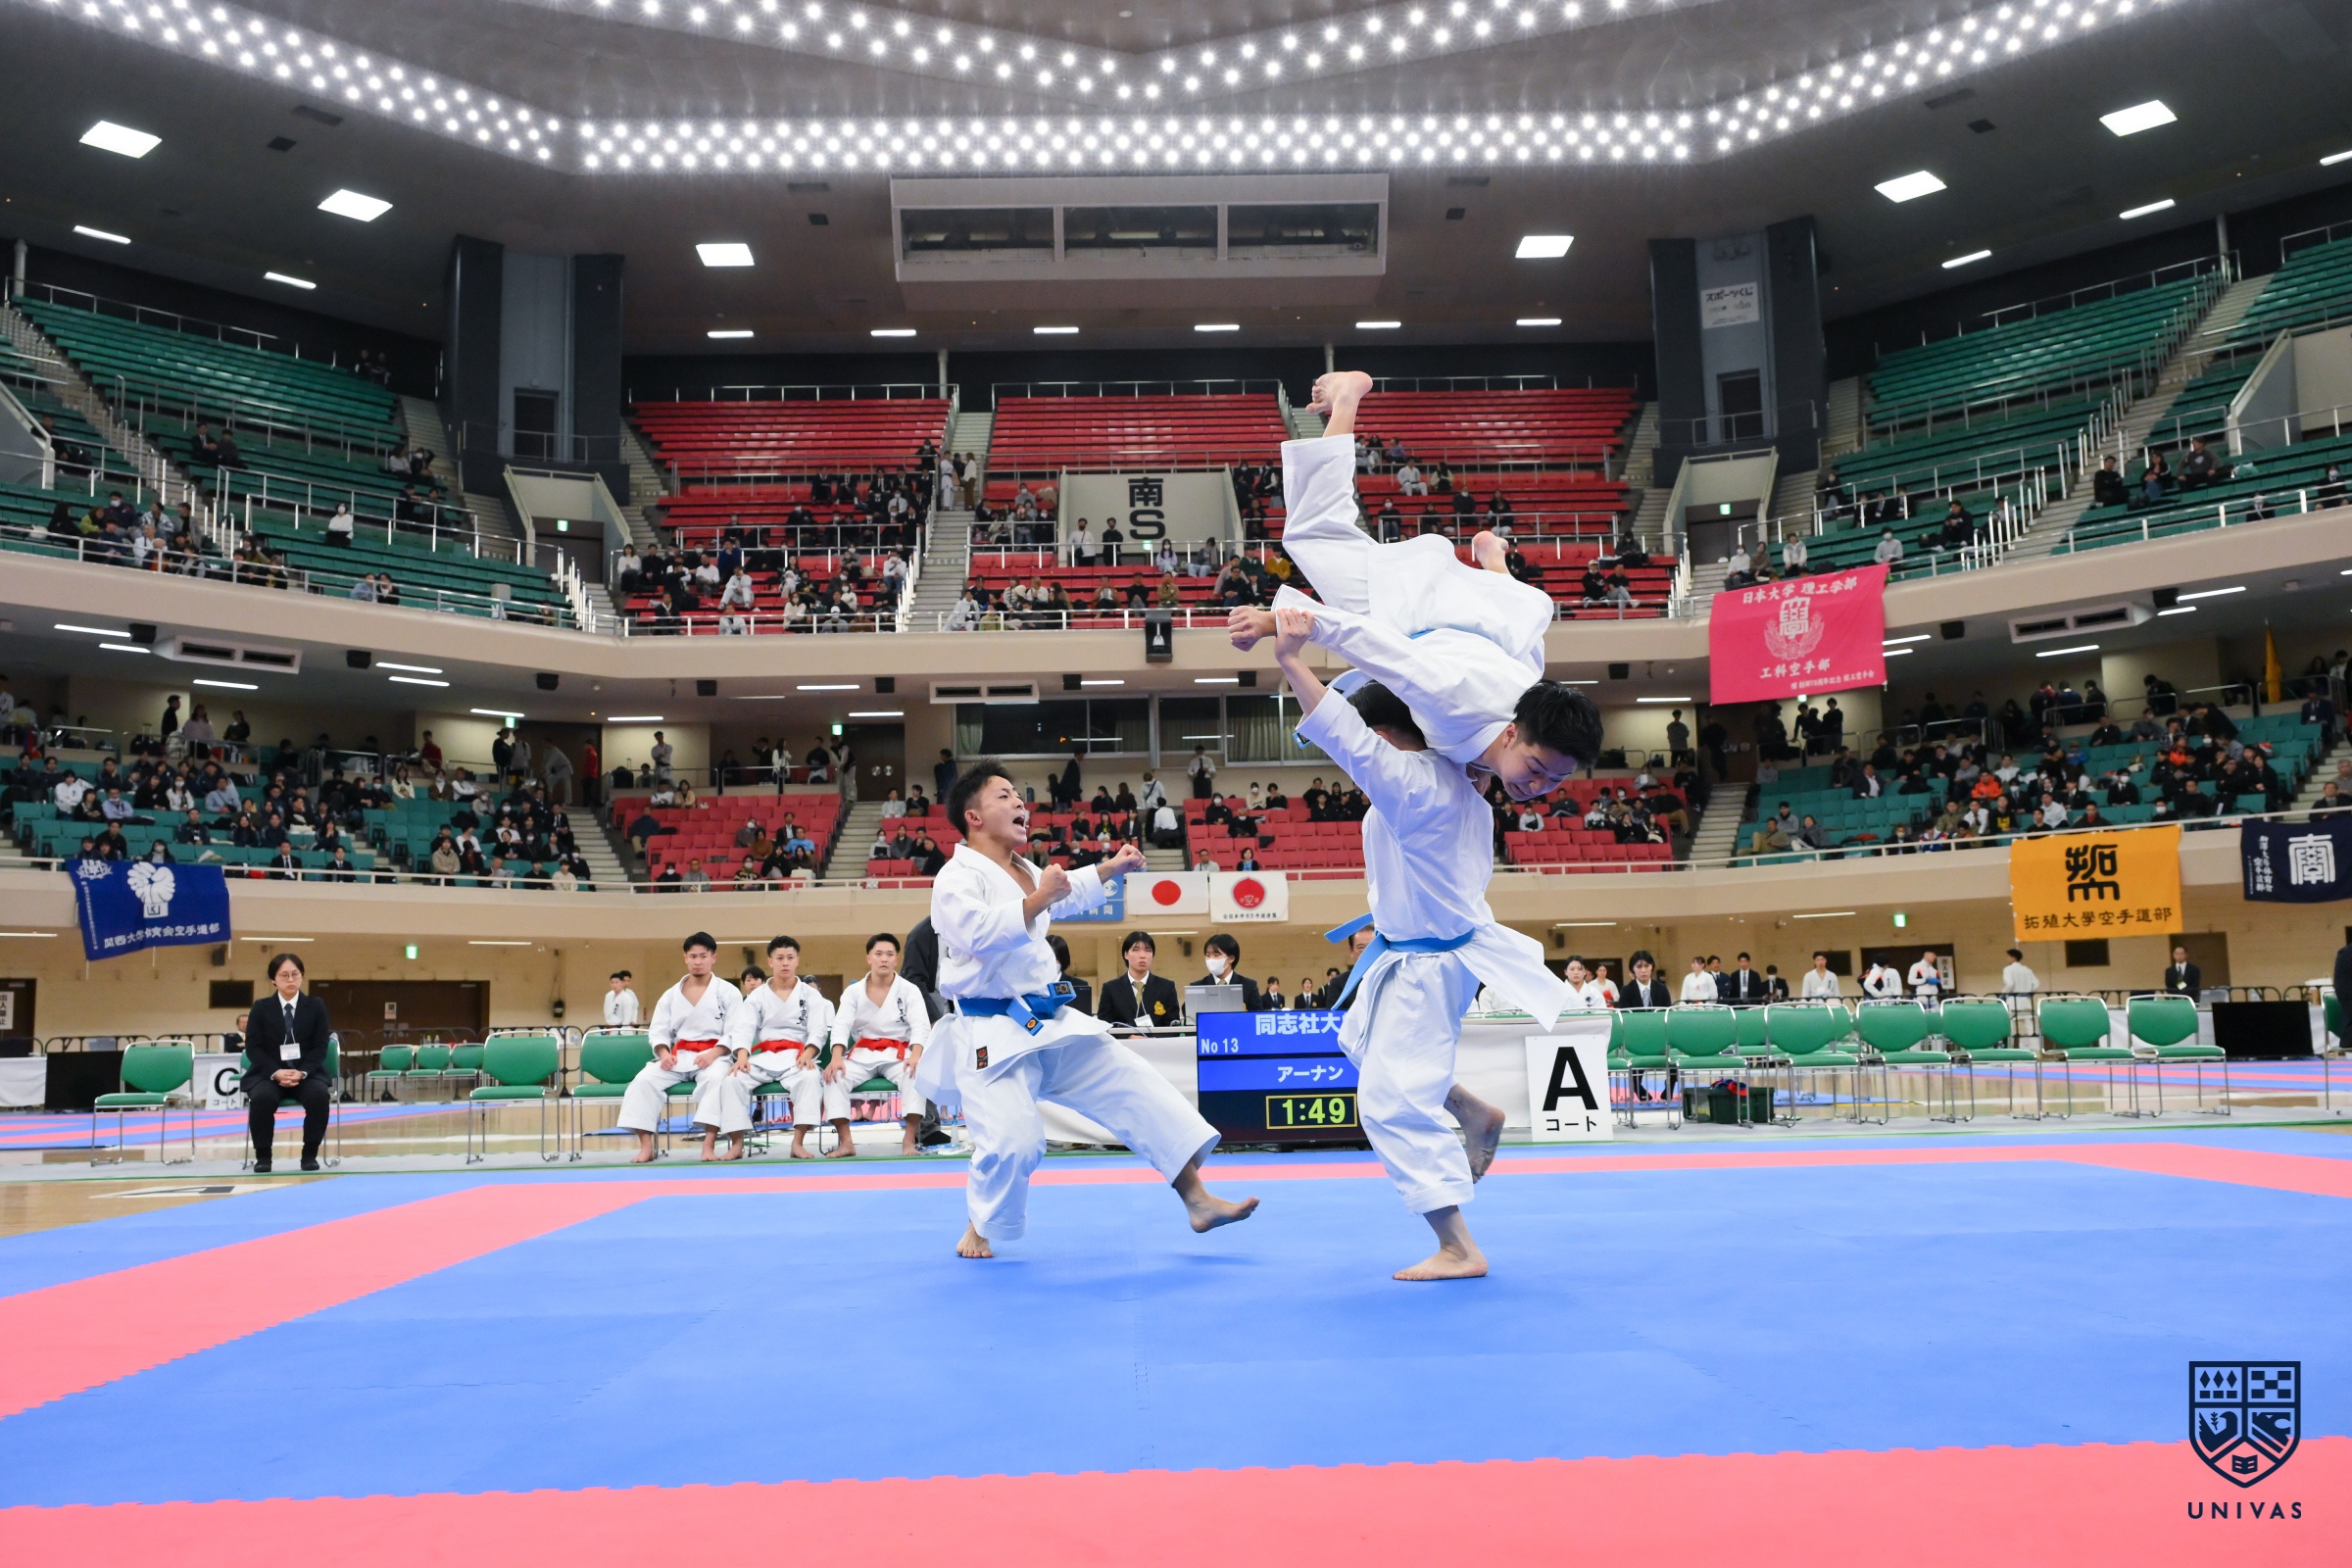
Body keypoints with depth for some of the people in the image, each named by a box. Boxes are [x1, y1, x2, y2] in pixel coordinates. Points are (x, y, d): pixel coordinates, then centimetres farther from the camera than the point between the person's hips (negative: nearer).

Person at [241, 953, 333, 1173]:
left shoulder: (316, 1006, 6)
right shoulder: (261, 1008, 6)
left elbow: (320, 1047, 0)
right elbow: (253, 1047, -2)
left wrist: (302, 1072, -18)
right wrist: (276, 1072, -19)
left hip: (306, 1073, 0)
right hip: (268, 1074, 0)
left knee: (319, 1095, -32)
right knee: (262, 1097, -34)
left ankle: (310, 1153, -17)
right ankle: (262, 1155, -16)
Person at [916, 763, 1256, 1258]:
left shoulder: (1025, 872, 16)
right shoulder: (957, 877, -11)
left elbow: (1067, 892, 39)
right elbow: (978, 932, -30)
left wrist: (1111, 869, 32)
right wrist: (1039, 899, -31)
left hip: (1050, 1024, 8)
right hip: (992, 1034, -8)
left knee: (1136, 1087, 0)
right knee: (1012, 1143, -19)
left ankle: (1197, 1199, 4)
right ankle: (979, 1229, 13)